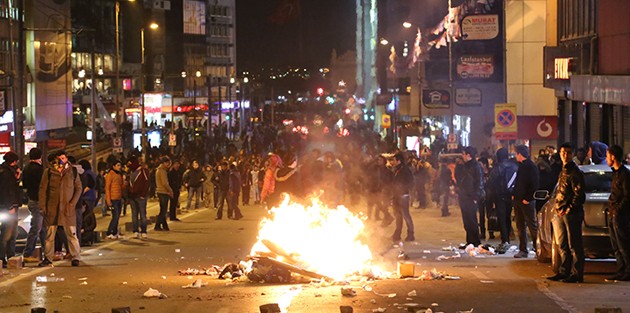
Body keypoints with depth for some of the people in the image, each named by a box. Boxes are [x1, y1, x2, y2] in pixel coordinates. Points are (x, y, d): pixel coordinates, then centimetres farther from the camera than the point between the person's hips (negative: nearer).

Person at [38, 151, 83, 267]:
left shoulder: (73, 172, 5)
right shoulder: (48, 172, 5)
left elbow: (79, 188, 7)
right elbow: (43, 189, 6)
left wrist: (72, 203, -4)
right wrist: (43, 206, -1)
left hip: (68, 208, -1)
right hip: (52, 207, 1)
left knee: (71, 233, -3)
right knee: (50, 233, 4)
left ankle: (75, 257, 3)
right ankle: (48, 258, 12)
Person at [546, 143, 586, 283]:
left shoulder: (575, 173, -9)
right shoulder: (563, 172, 19)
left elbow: (579, 195, -15)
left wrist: (569, 209, -19)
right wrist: (557, 208, 16)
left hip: (572, 213, -9)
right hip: (561, 213, 9)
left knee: (574, 245, -6)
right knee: (563, 245, 12)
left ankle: (577, 274, -4)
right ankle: (564, 272, 18)